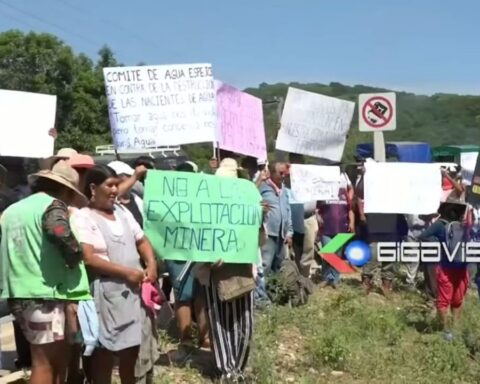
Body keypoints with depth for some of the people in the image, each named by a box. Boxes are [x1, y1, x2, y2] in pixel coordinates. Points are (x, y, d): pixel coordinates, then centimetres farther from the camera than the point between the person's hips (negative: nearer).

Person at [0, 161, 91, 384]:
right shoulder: (53, 204, -7)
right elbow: (61, 234, -27)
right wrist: (75, 259, -10)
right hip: (44, 294, -8)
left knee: (56, 358, 18)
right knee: (45, 364, -1)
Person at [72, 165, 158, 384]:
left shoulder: (122, 212, 13)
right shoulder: (83, 217, -8)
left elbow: (142, 241, 18)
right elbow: (88, 258, -16)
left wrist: (151, 265, -2)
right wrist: (126, 272, -18)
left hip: (134, 290, 6)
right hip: (105, 292, -6)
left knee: (132, 344, 14)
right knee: (104, 349, 2)